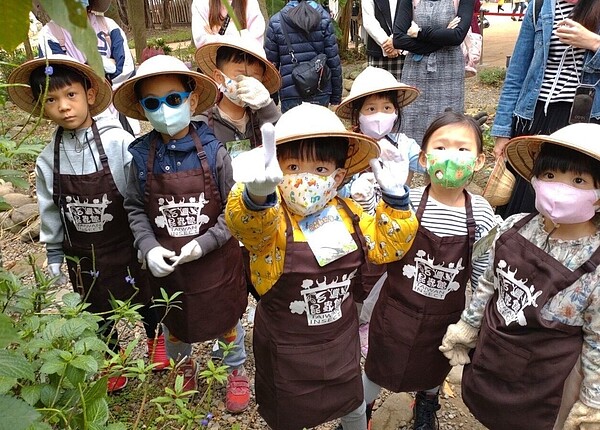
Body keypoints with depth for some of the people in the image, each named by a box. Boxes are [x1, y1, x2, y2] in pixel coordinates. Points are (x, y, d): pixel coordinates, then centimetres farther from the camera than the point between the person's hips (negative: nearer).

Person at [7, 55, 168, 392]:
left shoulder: (119, 142, -19)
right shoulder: (48, 159, -8)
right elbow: (50, 213, 3)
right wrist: (54, 256, 8)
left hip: (126, 245, -2)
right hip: (82, 255, 3)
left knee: (145, 297, 20)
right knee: (99, 311, 19)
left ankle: (156, 339, 50)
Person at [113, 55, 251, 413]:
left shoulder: (213, 151, -16)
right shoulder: (142, 156, -9)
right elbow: (136, 210, -2)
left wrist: (203, 243, -20)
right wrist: (150, 248, -15)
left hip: (216, 260, -2)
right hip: (166, 263, 2)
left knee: (227, 318, 19)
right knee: (174, 322, 24)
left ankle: (237, 371, 46)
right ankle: (183, 367, 55)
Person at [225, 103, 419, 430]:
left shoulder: (347, 213, -8)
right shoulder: (270, 219, -25)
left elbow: (387, 247, -2)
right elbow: (246, 224, -48)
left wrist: (394, 197, -17)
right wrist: (258, 193, -72)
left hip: (341, 338, 4)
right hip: (287, 347, -3)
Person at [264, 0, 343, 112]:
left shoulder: (275, 22, 1)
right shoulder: (324, 18, 2)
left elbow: (271, 63, 2)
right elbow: (334, 61, 0)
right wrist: (336, 97, 8)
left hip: (290, 92, -1)